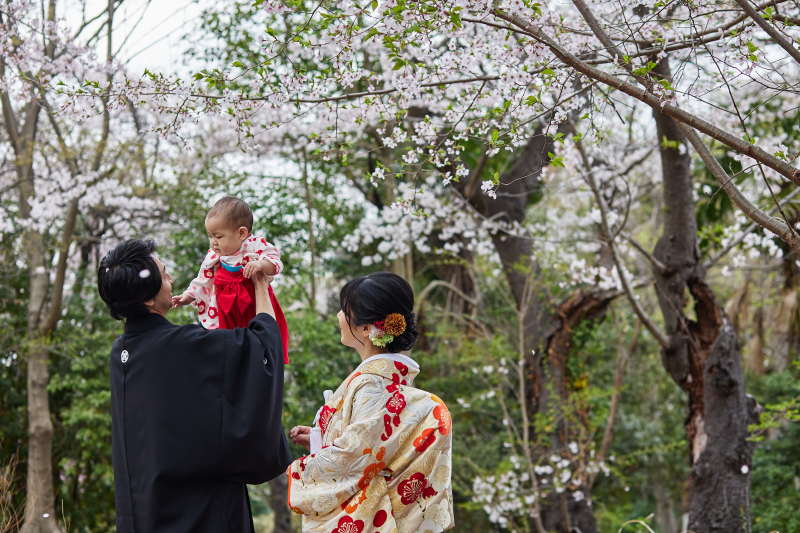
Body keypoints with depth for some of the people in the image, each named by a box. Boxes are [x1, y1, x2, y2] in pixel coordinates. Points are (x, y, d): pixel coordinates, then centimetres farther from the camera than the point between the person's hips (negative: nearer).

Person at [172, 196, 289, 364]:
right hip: (226, 311, 4)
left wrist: (261, 264, -37)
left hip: (256, 304, -4)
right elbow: (204, 280, 16)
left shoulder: (256, 246, -12)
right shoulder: (213, 257, 4)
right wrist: (189, 296, 13)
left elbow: (275, 263, -18)